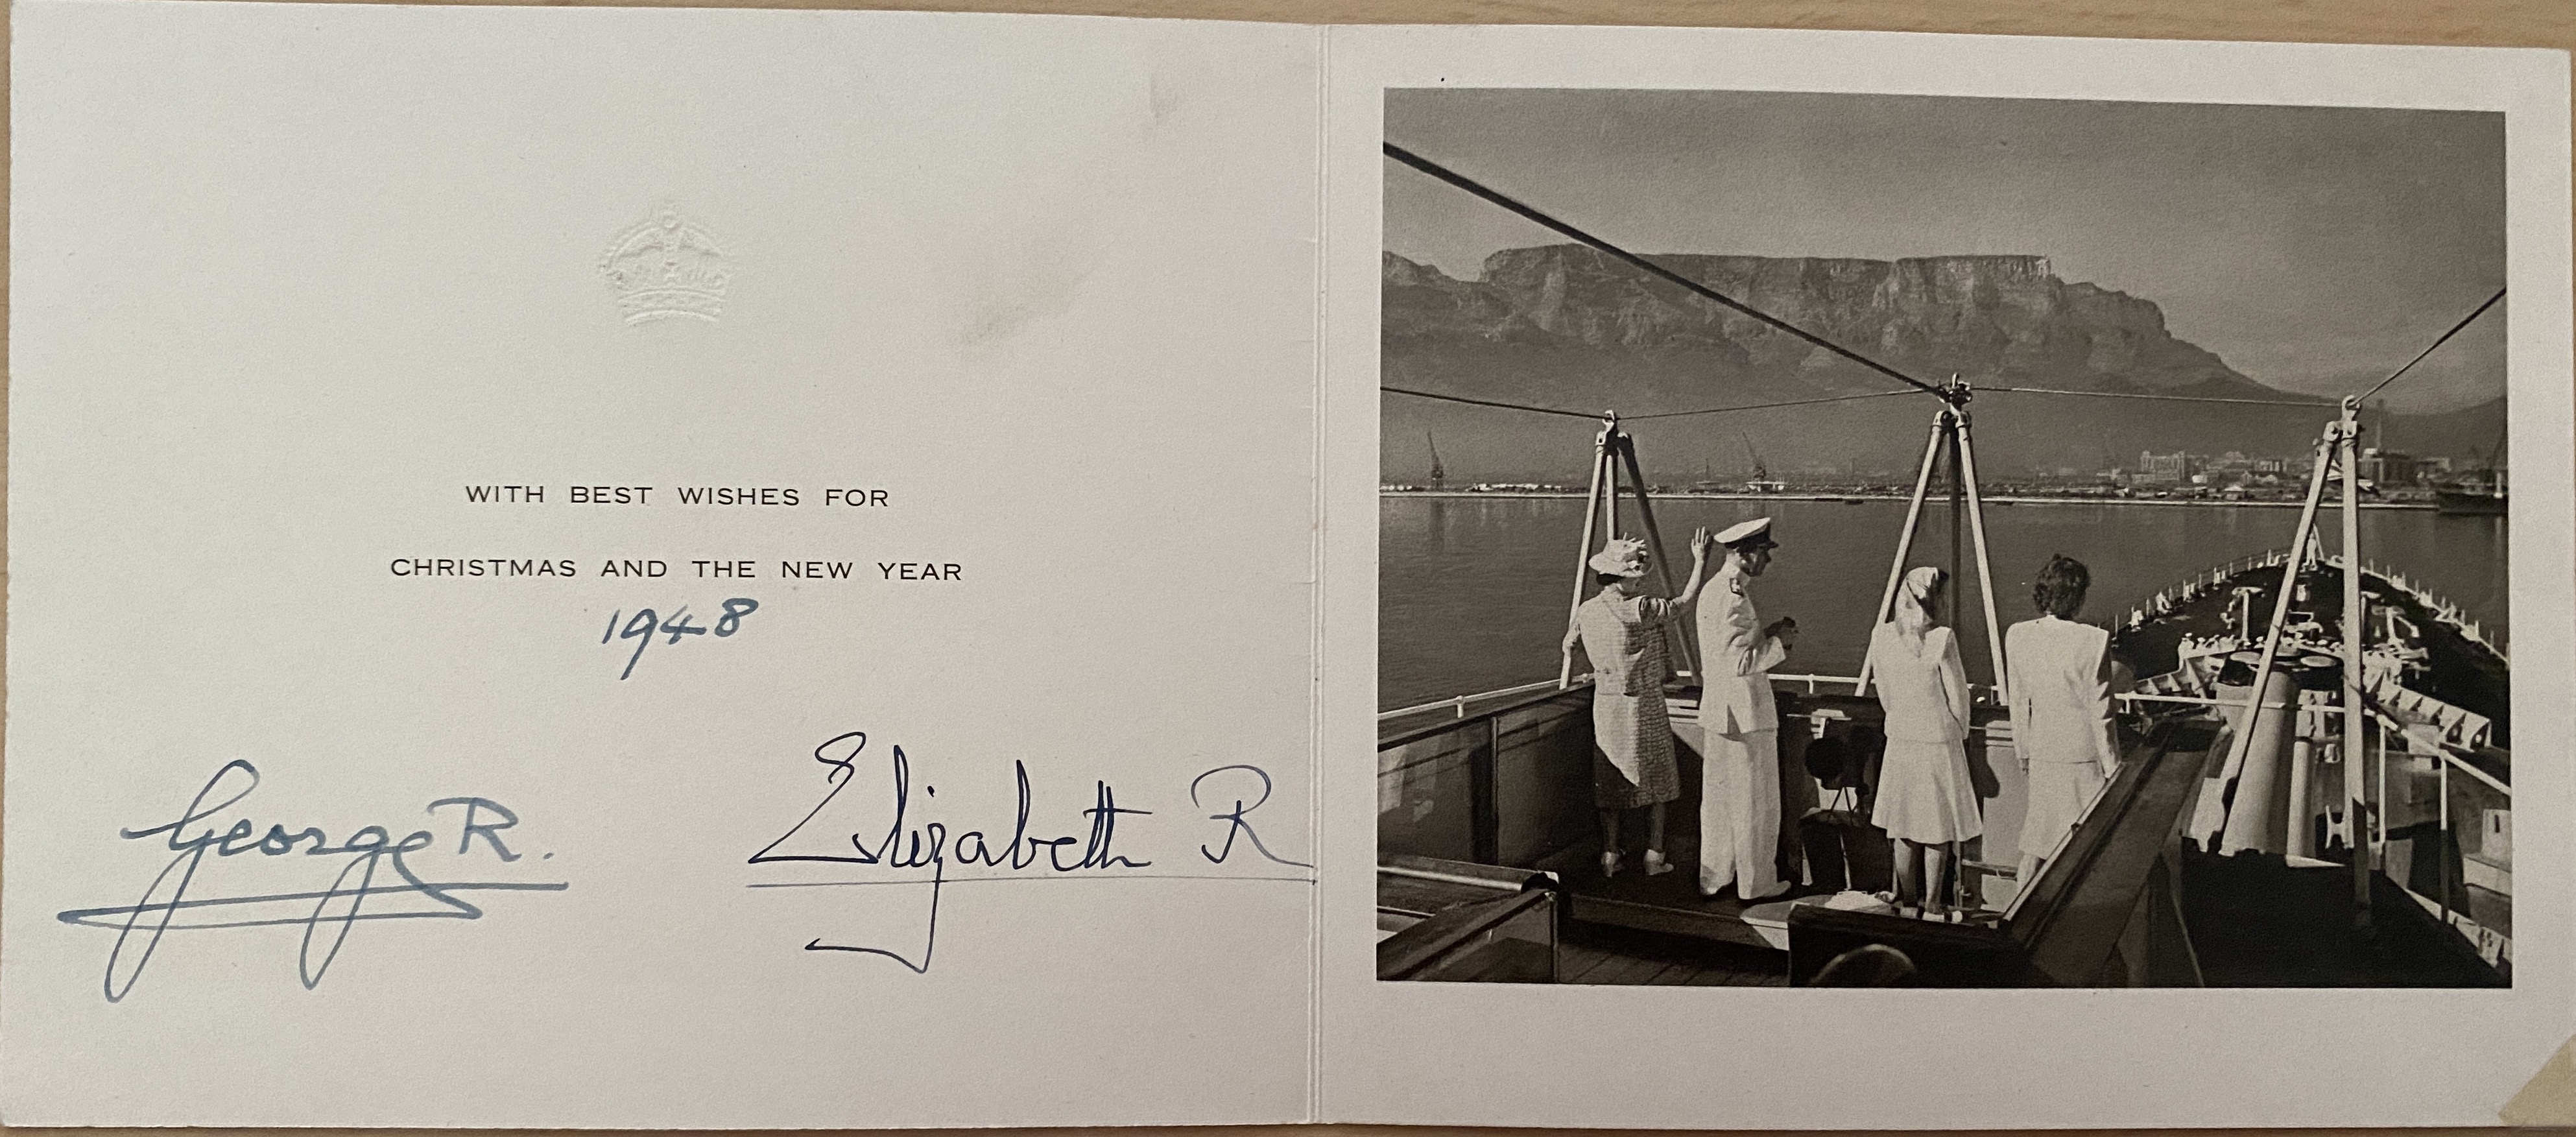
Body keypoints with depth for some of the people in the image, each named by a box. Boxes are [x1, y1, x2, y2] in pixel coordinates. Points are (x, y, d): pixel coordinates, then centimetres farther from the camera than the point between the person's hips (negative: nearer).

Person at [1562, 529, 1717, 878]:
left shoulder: (1586, 611, -2)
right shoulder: (1641, 610, -19)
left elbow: (1569, 647, 13)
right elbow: (1685, 603, -10)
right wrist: (1700, 561, 0)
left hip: (1605, 705, 5)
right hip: (1643, 706, -5)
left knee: (1609, 783, 12)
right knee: (1655, 782, 10)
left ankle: (1610, 857, 14)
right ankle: (1654, 857, 12)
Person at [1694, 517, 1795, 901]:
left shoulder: (1714, 589, 10)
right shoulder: (1735, 597, -21)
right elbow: (1739, 663, -24)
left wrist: (1768, 632, 11)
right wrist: (1780, 642, -12)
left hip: (1718, 713, 10)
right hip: (1744, 714, -10)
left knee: (1718, 797, 16)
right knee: (1755, 802, 3)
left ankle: (1714, 877, 24)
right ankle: (1757, 884, 13)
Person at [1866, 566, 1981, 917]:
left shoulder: (1881, 635, -4)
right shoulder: (1941, 639, -17)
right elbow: (1958, 698, -9)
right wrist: (1961, 734, 9)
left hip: (1899, 740, 4)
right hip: (1939, 740, -4)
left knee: (1902, 822, 13)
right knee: (1938, 825, 8)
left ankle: (1908, 895, 23)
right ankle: (1932, 901, 15)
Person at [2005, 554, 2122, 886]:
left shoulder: (2016, 636, -5)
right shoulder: (2093, 641, -18)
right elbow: (2100, 711, -12)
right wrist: (2112, 765, -1)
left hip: (2042, 753, 4)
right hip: (2084, 757, -4)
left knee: (2037, 841, 16)